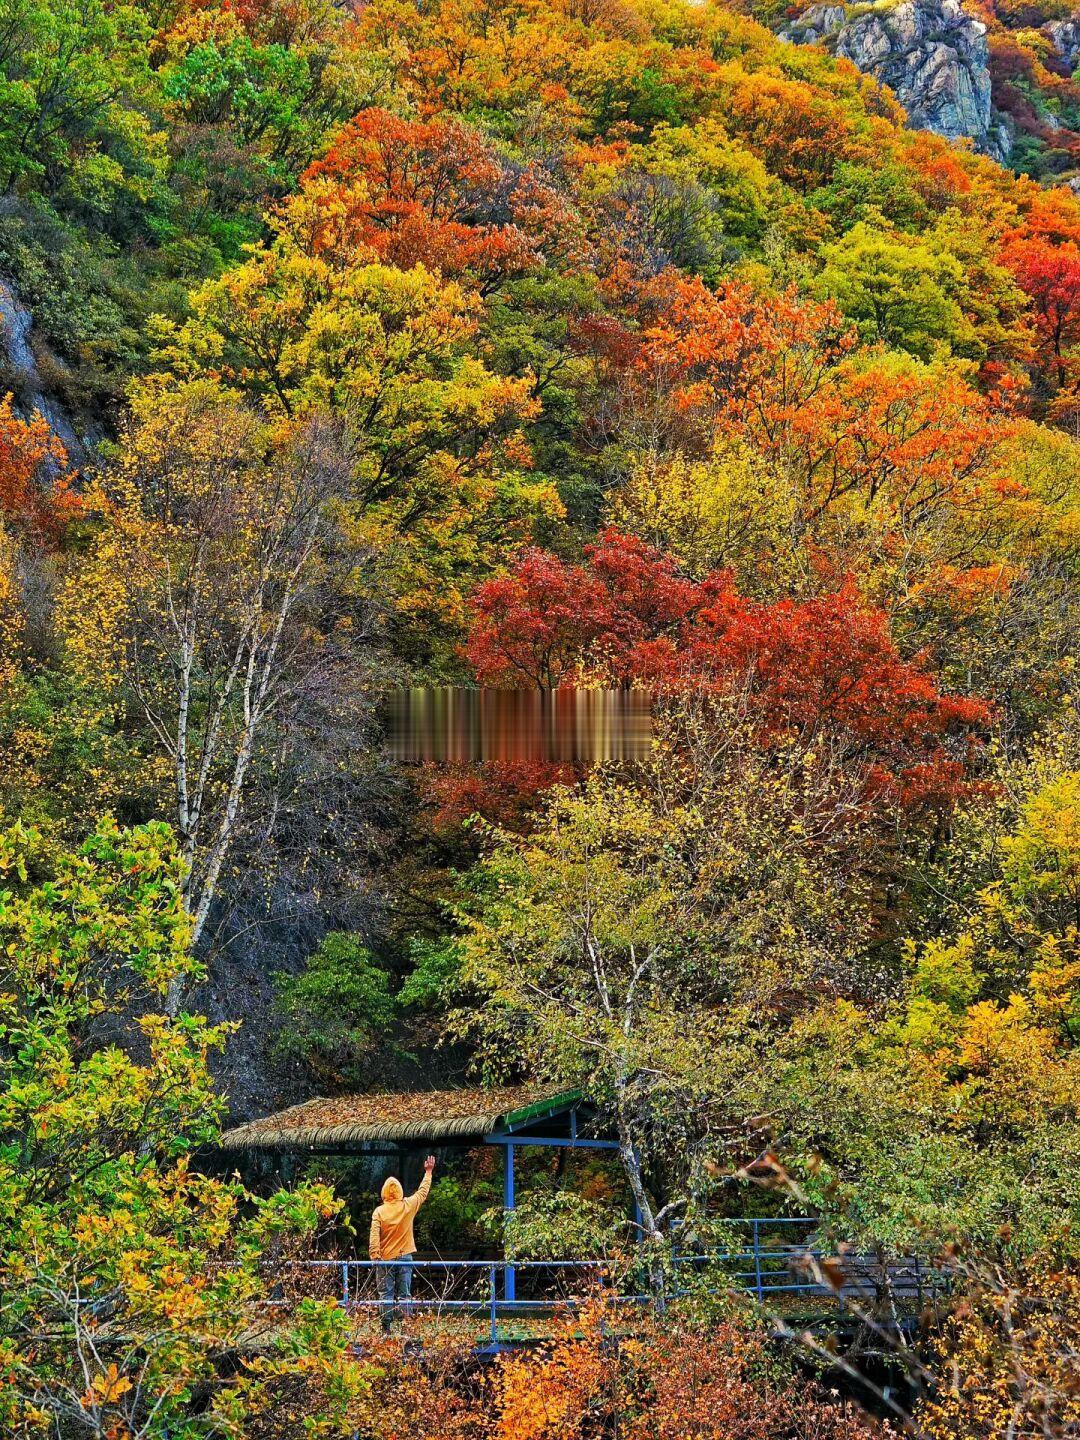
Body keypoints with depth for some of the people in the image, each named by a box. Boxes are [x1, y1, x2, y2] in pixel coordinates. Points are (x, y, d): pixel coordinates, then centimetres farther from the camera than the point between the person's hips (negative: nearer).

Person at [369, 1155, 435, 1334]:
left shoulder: (379, 1211, -8)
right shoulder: (408, 1206, -3)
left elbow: (374, 1235, -15)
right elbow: (423, 1191, 13)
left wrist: (375, 1256, -13)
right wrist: (428, 1172, 26)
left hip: (385, 1259, -2)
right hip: (405, 1257, 2)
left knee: (386, 1295, 2)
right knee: (404, 1295, 5)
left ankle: (386, 1328, -1)